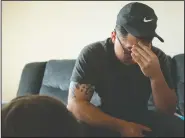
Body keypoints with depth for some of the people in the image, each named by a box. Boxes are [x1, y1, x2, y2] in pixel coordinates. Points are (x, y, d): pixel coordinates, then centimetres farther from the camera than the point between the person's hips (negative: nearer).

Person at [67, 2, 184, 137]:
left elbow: (168, 111, -16)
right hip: (104, 119, -1)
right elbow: (74, 104, -23)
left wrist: (156, 76, -35)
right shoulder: (92, 54, -20)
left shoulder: (158, 57, -14)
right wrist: (121, 126, -28)